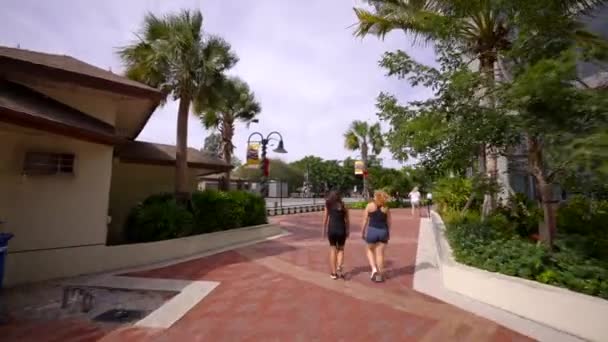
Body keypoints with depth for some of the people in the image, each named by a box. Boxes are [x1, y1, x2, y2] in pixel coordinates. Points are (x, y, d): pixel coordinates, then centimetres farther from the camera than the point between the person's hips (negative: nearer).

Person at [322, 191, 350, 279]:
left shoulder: (328, 206, 3)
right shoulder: (343, 206, 4)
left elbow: (325, 219, 2)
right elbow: (347, 220, 3)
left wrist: (324, 231, 10)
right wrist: (348, 231, 11)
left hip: (331, 230, 0)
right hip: (341, 230, 0)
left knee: (332, 249, 11)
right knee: (340, 249, 19)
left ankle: (334, 273, 14)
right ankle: (339, 266, -2)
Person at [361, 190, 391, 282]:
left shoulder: (370, 205, -4)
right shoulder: (386, 208, 4)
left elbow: (365, 220, -3)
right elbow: (389, 222, 7)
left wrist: (362, 232, 4)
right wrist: (388, 233, 18)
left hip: (372, 230, -2)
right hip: (383, 231, 2)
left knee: (370, 250, 21)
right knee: (380, 254, 10)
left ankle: (374, 268, 4)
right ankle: (379, 276, 17)